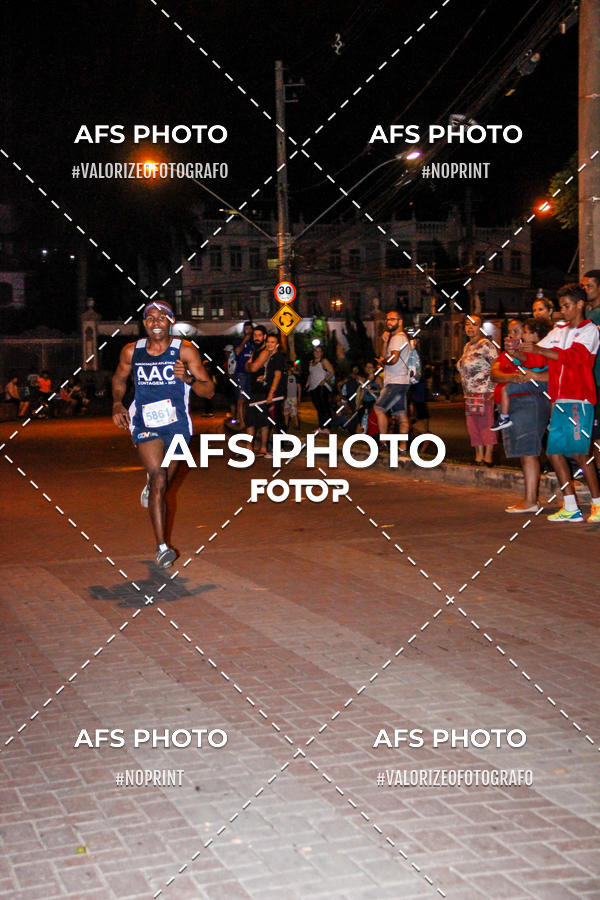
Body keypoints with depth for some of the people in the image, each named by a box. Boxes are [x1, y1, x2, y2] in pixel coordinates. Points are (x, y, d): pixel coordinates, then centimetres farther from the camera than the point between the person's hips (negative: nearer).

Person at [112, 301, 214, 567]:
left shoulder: (185, 351, -7)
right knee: (159, 480, -17)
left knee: (164, 481, 16)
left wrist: (188, 378, -26)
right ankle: (162, 547, -15)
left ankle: (150, 484, 58)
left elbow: (209, 390, -7)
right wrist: (117, 404, 2)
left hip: (176, 424, 1)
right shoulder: (131, 351, -1)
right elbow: (119, 378, 19)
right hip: (145, 423, -1)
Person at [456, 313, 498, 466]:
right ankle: (479, 455, 14)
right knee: (473, 426, 8)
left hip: (484, 393, -9)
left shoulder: (485, 345, -11)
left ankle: (488, 457, -2)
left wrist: (495, 390, -20)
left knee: (486, 424, -6)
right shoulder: (467, 346, 16)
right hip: (470, 394, 9)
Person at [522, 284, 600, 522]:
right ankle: (570, 508, 8)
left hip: (579, 399, -7)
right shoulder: (559, 330, 20)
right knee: (554, 451, 3)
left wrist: (538, 350, -21)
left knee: (578, 452, -10)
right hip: (560, 401, 7)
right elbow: (537, 352, 17)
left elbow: (572, 356, -15)